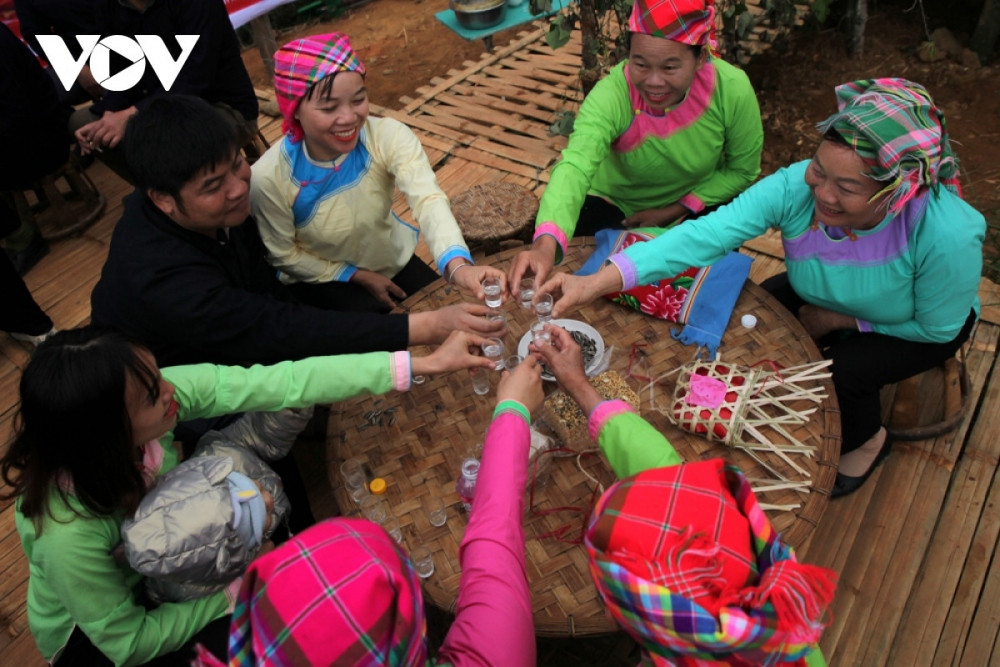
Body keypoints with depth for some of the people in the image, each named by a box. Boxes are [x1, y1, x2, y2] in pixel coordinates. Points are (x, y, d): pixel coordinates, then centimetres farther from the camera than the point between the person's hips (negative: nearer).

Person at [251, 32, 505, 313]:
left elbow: (429, 199, -42)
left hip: (392, 261, 3)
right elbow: (284, 255, -13)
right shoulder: (269, 177, -28)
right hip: (324, 279, -2)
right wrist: (360, 277, -15)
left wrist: (457, 265, -62)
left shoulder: (389, 137, -26)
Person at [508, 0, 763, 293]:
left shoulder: (733, 90, -26)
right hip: (614, 205, -1)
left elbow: (742, 171, -9)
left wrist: (674, 211, -18)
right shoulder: (611, 94, -34)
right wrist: (546, 245, -70)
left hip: (696, 207, 1)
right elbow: (575, 167, -51)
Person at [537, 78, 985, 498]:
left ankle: (866, 442, 11)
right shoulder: (795, 187, -35)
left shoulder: (947, 234, -39)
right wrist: (596, 283, -58)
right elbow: (705, 234, -48)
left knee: (843, 371, -27)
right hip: (820, 296, 3)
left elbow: (938, 328, -21)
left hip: (916, 327, -3)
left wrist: (839, 319, -19)